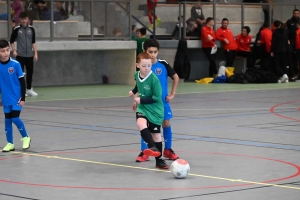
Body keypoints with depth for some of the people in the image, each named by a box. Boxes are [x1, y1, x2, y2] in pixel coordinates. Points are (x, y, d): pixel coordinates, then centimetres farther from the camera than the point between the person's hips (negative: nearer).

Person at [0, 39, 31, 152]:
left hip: (17, 97, -3)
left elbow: (22, 82, -6)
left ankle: (25, 137, 12)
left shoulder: (15, 64, -12)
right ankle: (10, 143, 18)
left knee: (15, 118, -10)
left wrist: (23, 98, -9)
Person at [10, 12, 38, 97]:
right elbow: (12, 41, 6)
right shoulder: (17, 29, -3)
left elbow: (33, 42, 8)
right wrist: (14, 50, -6)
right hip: (20, 55, -3)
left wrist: (35, 53, 3)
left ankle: (29, 89, 19)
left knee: (30, 72, 7)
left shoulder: (31, 29, 3)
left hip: (30, 55, 3)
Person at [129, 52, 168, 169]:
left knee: (156, 134, 6)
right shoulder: (137, 75, -2)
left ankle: (159, 160, 19)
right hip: (142, 108, 3)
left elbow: (157, 98, -19)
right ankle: (152, 147, -38)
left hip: (155, 109, -3)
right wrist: (134, 92, 18)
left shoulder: (154, 79, -20)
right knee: (141, 123, -30)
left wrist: (141, 100, -20)